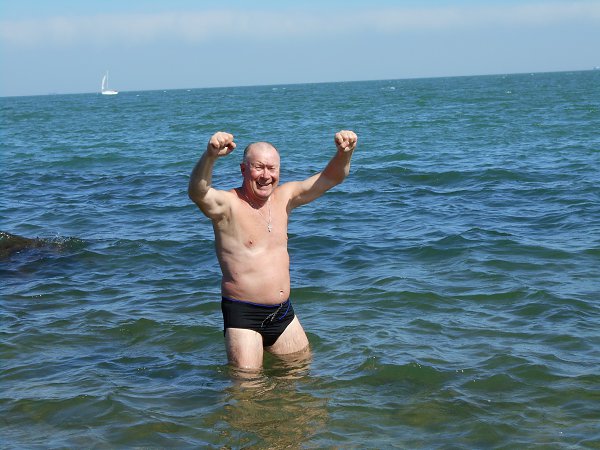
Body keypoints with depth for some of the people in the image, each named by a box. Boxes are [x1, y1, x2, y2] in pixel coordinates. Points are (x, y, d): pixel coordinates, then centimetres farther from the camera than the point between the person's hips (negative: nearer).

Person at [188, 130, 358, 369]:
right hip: (243, 314, -6)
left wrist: (344, 152, -19)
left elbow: (331, 177, 3)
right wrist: (210, 156, -55)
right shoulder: (227, 205, -14)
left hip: (283, 312, 6)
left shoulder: (283, 197, 5)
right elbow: (197, 192, -35)